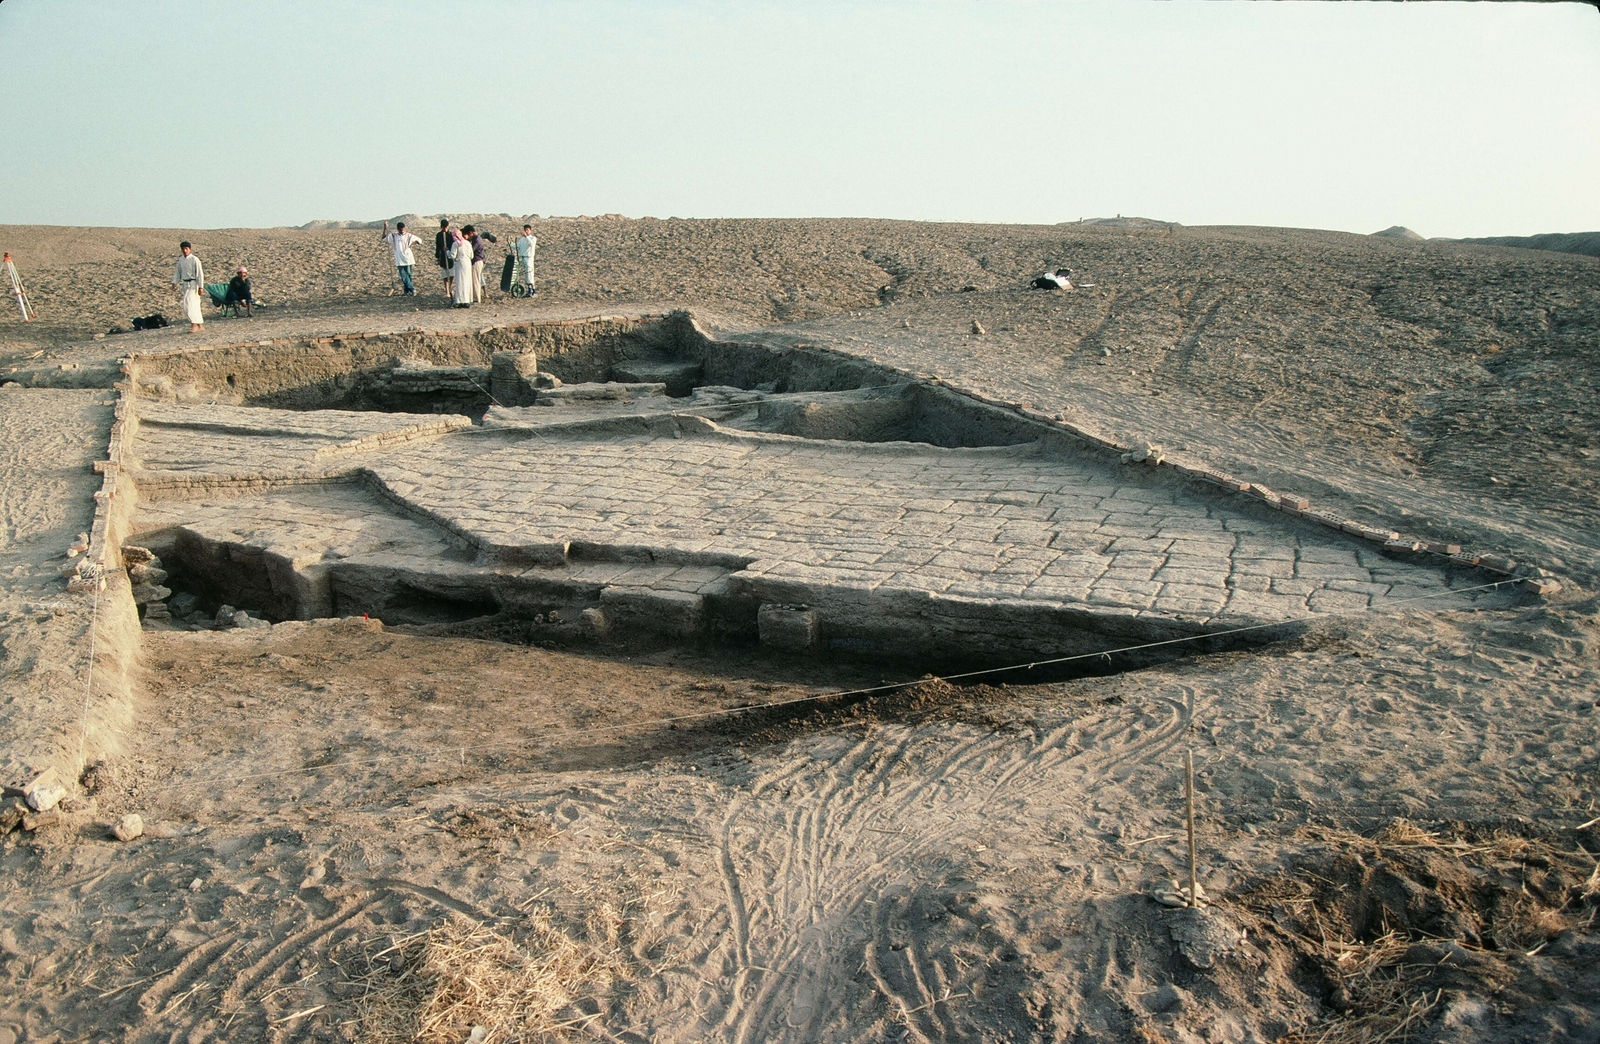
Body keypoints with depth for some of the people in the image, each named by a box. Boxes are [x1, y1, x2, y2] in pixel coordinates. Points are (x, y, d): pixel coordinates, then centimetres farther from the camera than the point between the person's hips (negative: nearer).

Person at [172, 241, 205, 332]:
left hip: (193, 284, -7)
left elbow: (200, 274, -11)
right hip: (185, 284, 7)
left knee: (190, 304, -16)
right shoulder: (181, 259, 9)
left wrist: (200, 287, -14)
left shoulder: (195, 260, -11)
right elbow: (178, 272, 18)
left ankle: (194, 325, -10)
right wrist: (174, 283, 10)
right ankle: (200, 325, 16)